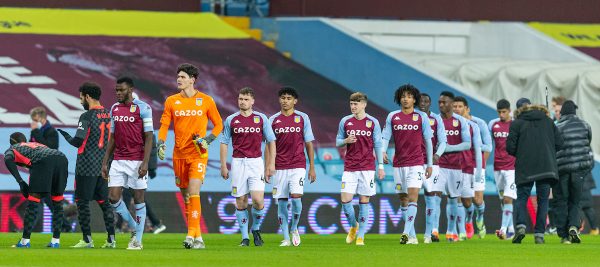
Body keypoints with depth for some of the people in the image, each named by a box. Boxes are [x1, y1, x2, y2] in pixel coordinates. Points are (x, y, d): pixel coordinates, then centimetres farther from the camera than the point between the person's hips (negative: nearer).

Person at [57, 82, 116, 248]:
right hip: (104, 166, 7)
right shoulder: (109, 115, 9)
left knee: (82, 202, 1)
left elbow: (78, 141, -17)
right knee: (103, 202, 10)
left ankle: (87, 239, 0)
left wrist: (66, 137, 2)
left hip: (86, 167, -7)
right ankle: (111, 239, 6)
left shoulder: (87, 116, -13)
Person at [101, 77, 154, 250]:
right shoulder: (114, 109, 12)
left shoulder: (142, 108, -6)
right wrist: (105, 162, 12)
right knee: (113, 197, -3)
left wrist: (145, 163, -17)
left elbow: (149, 137, -9)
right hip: (118, 161, 5)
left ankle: (137, 240, 6)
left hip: (137, 161, -5)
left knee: (138, 199, -1)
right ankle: (134, 228, 17)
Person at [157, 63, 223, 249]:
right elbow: (164, 125, 5)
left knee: (193, 192, -17)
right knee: (185, 196, 7)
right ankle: (196, 235, 17)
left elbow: (218, 124, 7)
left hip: (198, 154, -4)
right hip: (179, 155, 4)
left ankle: (192, 235, -18)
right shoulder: (171, 101, 7)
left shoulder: (206, 101, 0)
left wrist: (208, 140, -9)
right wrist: (161, 144, -11)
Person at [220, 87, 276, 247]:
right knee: (241, 201, 1)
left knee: (258, 200, -13)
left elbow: (271, 141, 8)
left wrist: (271, 164, 1)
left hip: (256, 162, -1)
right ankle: (245, 237, 9)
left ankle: (256, 229, 12)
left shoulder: (261, 119, 4)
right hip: (238, 163, 1)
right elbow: (224, 143, 9)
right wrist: (223, 166, 3)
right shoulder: (231, 120, 5)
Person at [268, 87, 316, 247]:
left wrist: (312, 168, 3)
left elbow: (309, 144, 7)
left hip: (298, 166, -2)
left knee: (296, 196, -17)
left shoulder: (303, 118, 4)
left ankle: (294, 228, 7)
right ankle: (286, 238, 7)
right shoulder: (273, 120, 7)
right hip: (279, 167, 2)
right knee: (281, 202, 0)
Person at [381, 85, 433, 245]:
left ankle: (406, 233, -23)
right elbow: (385, 137, 5)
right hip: (398, 164, 3)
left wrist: (429, 164, 4)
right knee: (403, 200, 6)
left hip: (416, 163, -3)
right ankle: (412, 236, 14)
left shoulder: (421, 117, 2)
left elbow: (428, 140, 6)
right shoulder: (392, 117, 7)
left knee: (412, 196, -17)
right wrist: (383, 152, -16)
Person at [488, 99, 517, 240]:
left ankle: (504, 229, -20)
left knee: (508, 198, -14)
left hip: (512, 166, -4)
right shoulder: (493, 124, 8)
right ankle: (511, 229, 17)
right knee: (503, 199, 9)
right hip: (497, 167, 4)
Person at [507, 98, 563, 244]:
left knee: (522, 197, 6)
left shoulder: (516, 124, 1)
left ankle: (520, 225, -16)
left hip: (525, 168, -2)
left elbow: (510, 148, -4)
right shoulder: (548, 121, 11)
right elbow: (559, 143, 6)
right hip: (547, 168, 2)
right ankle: (539, 234, 1)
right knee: (543, 200, 7)